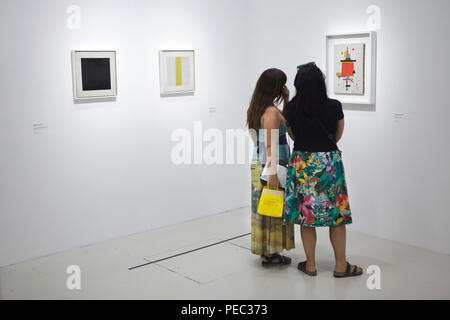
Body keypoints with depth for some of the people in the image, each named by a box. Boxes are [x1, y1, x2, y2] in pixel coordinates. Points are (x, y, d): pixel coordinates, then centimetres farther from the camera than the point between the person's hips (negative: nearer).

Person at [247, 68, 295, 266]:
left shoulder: (256, 109, 10)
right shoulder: (271, 112, -18)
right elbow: (270, 145, -23)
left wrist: (286, 100, 13)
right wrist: (273, 173, -24)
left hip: (258, 164, 9)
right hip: (270, 166, -9)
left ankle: (265, 250, 26)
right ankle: (269, 253, 13)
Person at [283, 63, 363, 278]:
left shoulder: (291, 109, -7)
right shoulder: (334, 107, -9)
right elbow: (338, 136, 7)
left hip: (302, 163, 1)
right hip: (329, 163, -1)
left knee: (305, 213, 11)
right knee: (337, 213, 10)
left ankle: (310, 264, 20)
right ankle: (341, 265, 20)